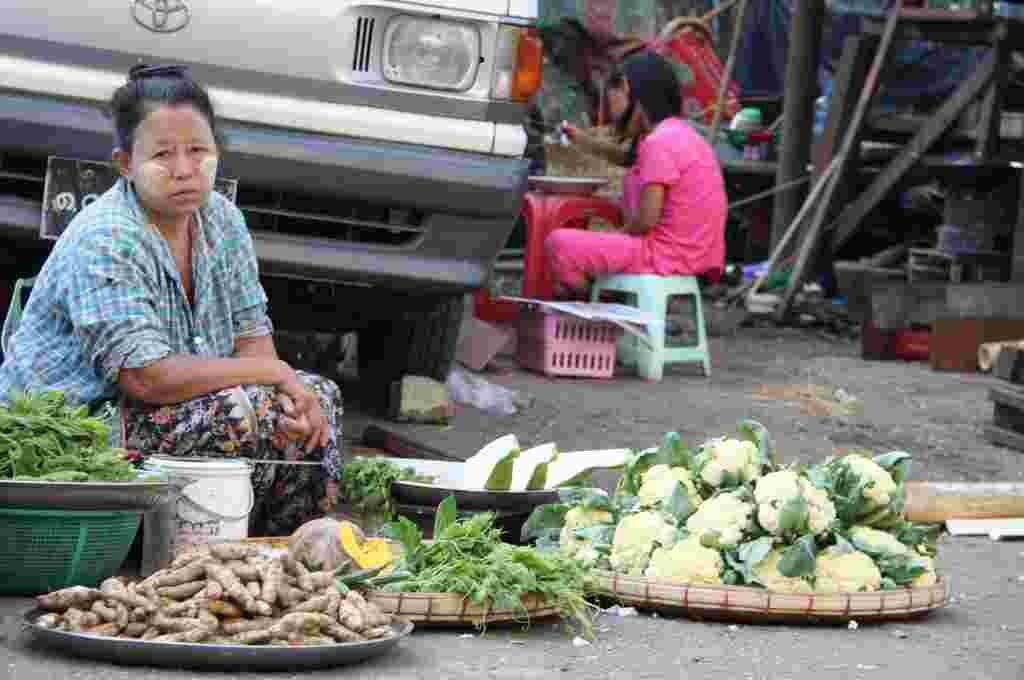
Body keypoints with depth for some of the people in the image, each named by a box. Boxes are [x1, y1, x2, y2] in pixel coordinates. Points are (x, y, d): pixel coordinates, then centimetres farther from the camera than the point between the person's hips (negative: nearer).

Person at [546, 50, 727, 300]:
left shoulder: (659, 143, -17)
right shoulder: (679, 132, 15)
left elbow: (646, 219, -20)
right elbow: (625, 157, 30)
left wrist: (617, 235, -2)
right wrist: (582, 140, 17)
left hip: (667, 257, -11)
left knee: (558, 243, -15)